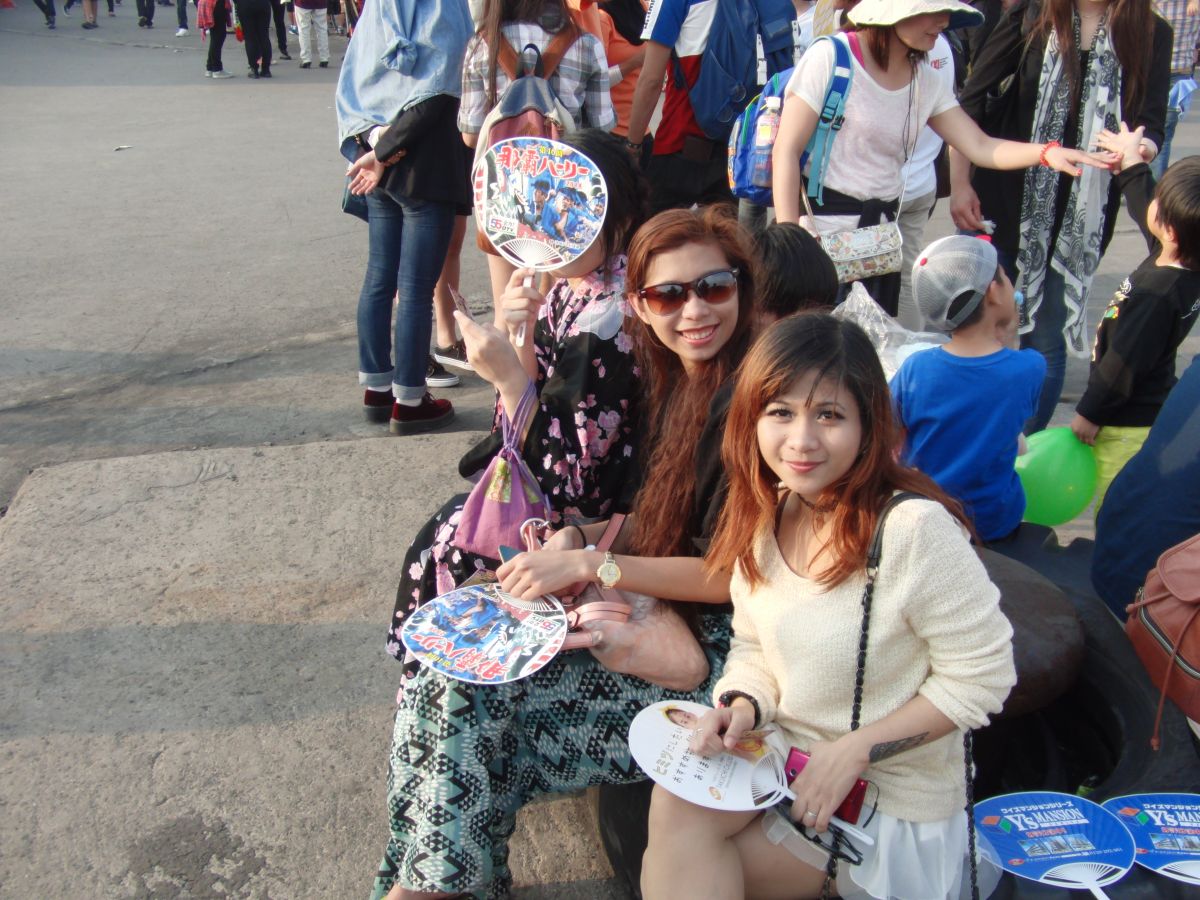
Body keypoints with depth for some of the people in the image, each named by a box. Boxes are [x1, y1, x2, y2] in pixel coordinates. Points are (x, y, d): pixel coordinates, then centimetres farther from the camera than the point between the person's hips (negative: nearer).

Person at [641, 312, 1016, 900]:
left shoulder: (914, 528, -23)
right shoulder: (765, 515, -2)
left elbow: (981, 677, -16)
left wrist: (853, 751, -18)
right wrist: (742, 706, -13)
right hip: (781, 763, 6)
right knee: (673, 807, -22)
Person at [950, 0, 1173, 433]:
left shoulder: (1152, 35, 3)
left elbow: (1150, 125, -1)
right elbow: (971, 98, 0)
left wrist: (1140, 147, -25)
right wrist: (959, 183, -6)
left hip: (1080, 219, 1)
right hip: (1002, 202, -1)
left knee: (1046, 344, 5)